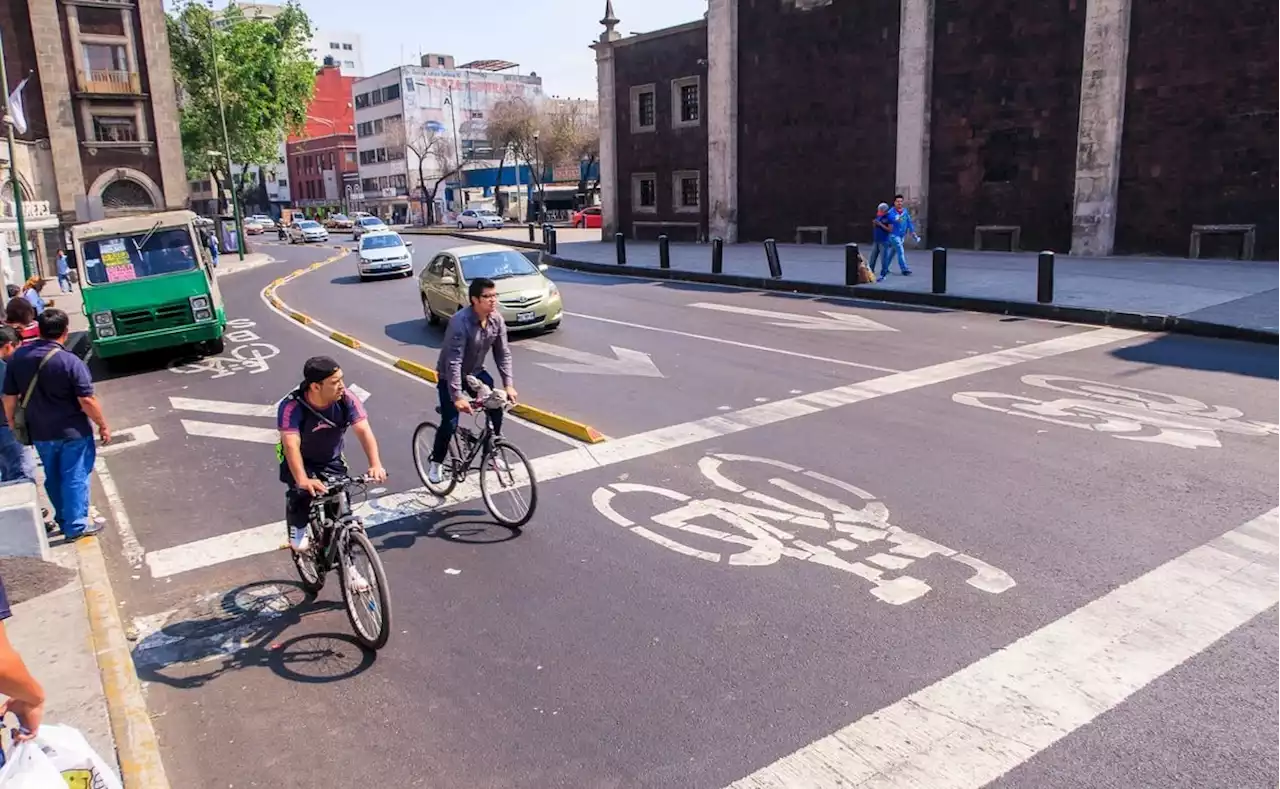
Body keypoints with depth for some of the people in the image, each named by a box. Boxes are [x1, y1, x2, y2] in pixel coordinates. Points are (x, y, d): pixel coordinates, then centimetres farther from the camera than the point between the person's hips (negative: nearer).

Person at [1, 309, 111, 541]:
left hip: (40, 432, 5)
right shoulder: (70, 361, -19)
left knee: (53, 478, 20)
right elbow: (87, 401, -19)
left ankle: (62, 519, 34)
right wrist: (103, 425, -7)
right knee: (75, 478, 5)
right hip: (73, 432, -5)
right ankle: (76, 525, 10)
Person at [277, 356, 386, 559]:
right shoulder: (292, 406, -32)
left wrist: (376, 464, -49)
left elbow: (364, 431, -33)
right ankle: (298, 530, 3)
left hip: (332, 462, 3)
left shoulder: (346, 400, -24)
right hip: (301, 461, -3)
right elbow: (291, 445, -42)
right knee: (300, 492, -30)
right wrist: (303, 480, -58)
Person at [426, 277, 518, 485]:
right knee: (450, 424, -9)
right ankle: (435, 464, 14)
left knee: (496, 408, -8)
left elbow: (503, 353, -7)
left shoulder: (497, 320, -13)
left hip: (476, 372, 6)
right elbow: (453, 362, -35)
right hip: (450, 376, -5)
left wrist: (509, 384, -16)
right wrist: (457, 396, -40)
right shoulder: (460, 322, -32)